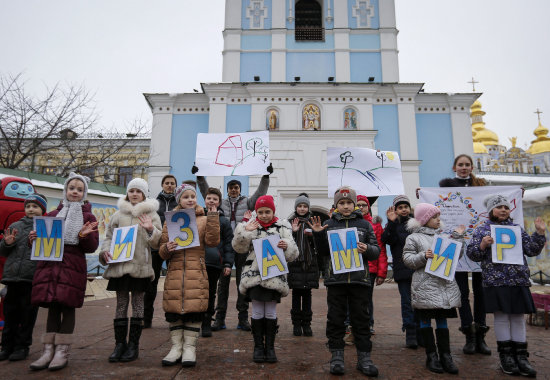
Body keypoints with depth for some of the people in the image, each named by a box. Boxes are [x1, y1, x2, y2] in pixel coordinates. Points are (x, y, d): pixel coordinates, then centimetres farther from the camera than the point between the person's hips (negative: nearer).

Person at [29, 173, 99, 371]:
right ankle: (48, 350, 15)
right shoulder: (52, 215, 15)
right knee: (52, 306, 6)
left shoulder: (87, 217, 6)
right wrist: (34, 237, -1)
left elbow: (92, 247, 1)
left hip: (73, 266, -3)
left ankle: (62, 351, 10)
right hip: (50, 264, 3)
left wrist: (85, 235, -19)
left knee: (68, 306, 0)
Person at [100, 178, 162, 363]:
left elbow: (157, 243, -1)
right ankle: (120, 344, 17)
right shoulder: (118, 214, 13)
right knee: (121, 303, 8)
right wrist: (106, 251, -4)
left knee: (137, 303, 4)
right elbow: (109, 236, 15)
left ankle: (133, 345, 13)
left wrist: (150, 230, -20)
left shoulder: (151, 214, 4)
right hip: (120, 265, 3)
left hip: (140, 266, -2)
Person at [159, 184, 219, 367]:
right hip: (175, 271, 2)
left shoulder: (204, 220, 9)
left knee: (194, 309, -1)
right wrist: (166, 248, -9)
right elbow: (162, 251, 14)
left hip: (196, 272, -2)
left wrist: (213, 217, -13)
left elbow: (212, 241, -7)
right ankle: (176, 347, 19)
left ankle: (189, 347, 12)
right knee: (173, 310, 4)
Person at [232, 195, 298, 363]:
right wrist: (245, 231, -14)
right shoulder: (250, 226, 6)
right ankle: (258, 346, 21)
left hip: (275, 276, 0)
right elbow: (239, 248, -1)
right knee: (257, 312, 7)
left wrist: (287, 246, -18)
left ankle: (270, 346, 21)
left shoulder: (282, 227, 4)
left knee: (271, 313, 7)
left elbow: (293, 255, 4)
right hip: (254, 275, 0)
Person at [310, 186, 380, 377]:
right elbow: (323, 252, 7)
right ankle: (337, 356, 19)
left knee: (361, 318, 7)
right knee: (335, 319, 6)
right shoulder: (329, 224, 7)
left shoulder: (364, 224, 8)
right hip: (335, 279, 0)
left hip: (359, 278, 0)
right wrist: (318, 234, -7)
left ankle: (364, 357, 19)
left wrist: (367, 249, -14)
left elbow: (376, 251, 8)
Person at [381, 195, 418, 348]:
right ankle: (410, 335, 6)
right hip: (403, 270, -2)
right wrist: (391, 223, -23)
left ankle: (421, 334, 18)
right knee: (407, 303, 0)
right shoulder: (393, 226, 6)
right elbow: (386, 240, -13)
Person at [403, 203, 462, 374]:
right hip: (425, 286, -4)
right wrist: (423, 256, -20)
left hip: (445, 285, 4)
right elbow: (407, 259, -6)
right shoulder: (413, 238, 0)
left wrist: (457, 237, 10)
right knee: (425, 320, 4)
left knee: (442, 319, 9)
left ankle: (445, 355, 17)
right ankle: (431, 356, 15)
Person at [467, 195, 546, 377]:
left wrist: (540, 233, 3)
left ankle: (521, 356, 15)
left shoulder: (517, 228, 14)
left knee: (518, 317, 7)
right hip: (496, 281, -3)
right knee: (501, 317, 2)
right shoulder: (482, 230, 3)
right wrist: (482, 245, -18)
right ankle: (506, 355, 14)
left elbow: (532, 250, 14)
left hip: (518, 281, 3)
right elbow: (472, 253, 0)